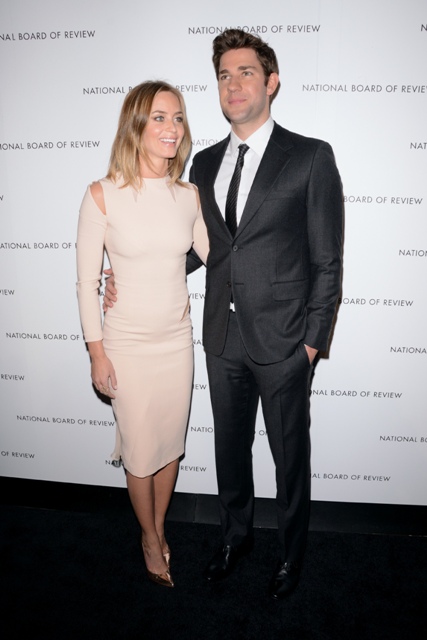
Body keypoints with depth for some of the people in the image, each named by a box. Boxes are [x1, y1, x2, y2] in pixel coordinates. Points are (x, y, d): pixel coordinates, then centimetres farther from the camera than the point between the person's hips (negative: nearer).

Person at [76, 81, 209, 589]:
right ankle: (150, 539, 39)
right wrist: (97, 354, -7)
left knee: (171, 443, 17)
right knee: (141, 451, 11)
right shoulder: (102, 196, -12)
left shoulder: (188, 196, -1)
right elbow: (87, 282, -8)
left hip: (177, 340, 4)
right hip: (128, 345, -3)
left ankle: (159, 528, 44)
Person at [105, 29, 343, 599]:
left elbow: (327, 260, -7)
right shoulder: (205, 163, 9)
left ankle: (291, 552, 39)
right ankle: (236, 535, 45)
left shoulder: (311, 157, -6)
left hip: (283, 339, -4)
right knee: (230, 445, 19)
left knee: (290, 452, 13)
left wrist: (313, 339, -9)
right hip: (223, 336, 5)